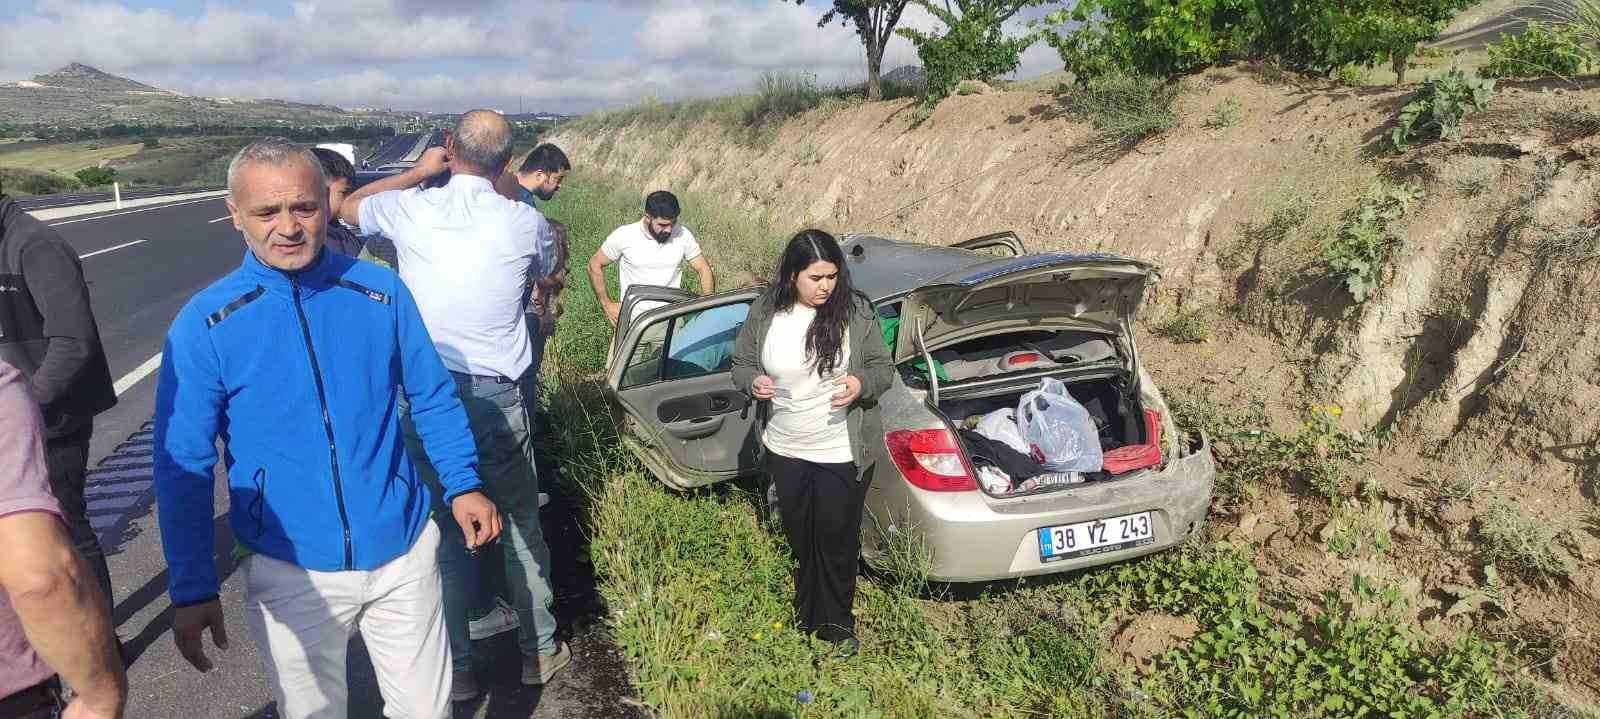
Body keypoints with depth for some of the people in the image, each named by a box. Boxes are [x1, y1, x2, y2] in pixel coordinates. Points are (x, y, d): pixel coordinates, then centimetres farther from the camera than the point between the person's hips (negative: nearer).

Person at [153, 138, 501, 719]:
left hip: (404, 555, 1)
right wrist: (192, 589, -5)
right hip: (290, 573, -1)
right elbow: (183, 466, -5)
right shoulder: (204, 325, -10)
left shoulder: (381, 291, -6)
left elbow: (433, 398, 6)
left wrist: (462, 484, -2)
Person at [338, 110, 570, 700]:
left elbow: (348, 207, 18)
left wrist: (418, 172, 22)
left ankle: (456, 666, 23)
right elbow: (549, 275, 16)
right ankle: (539, 649, 28)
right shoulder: (525, 222, -8)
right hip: (498, 395, -1)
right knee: (522, 523, 15)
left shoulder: (410, 208, -5)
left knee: (442, 527, 14)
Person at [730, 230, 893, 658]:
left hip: (842, 455, -3)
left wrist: (862, 383, -26)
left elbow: (884, 369, -4)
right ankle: (807, 613, 43)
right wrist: (752, 382, -18)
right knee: (799, 537, 20)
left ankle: (837, 625, 28)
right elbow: (741, 363, 5)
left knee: (836, 541, 8)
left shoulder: (856, 312, -12)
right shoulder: (764, 313, -7)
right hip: (785, 451, 3)